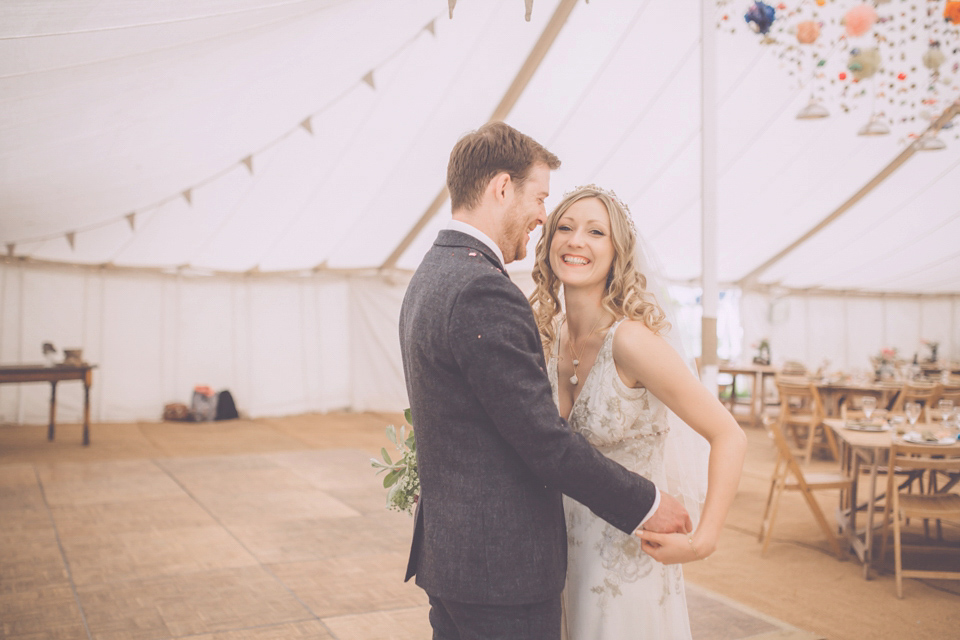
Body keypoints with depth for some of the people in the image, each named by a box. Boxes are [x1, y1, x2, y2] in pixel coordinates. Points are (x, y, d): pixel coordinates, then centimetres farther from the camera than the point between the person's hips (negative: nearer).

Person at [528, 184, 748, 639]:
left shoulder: (630, 338, -24)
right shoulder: (555, 333, -3)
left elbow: (729, 437, -22)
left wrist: (701, 542, -26)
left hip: (630, 551, -6)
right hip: (572, 545, 6)